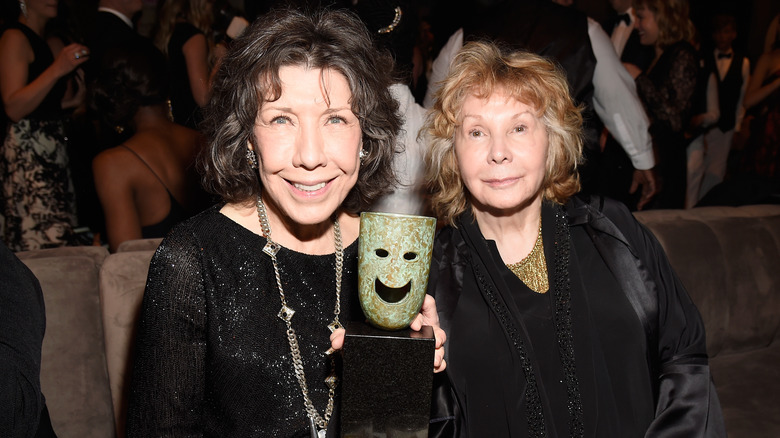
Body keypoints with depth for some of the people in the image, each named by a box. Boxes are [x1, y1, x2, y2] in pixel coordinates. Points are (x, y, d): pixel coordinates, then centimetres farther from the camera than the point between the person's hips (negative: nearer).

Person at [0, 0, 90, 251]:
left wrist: (71, 100, 10)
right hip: (27, 153, -9)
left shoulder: (45, 40, 20)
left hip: (51, 149, 9)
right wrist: (57, 69, -22)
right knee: (41, 241, -12)